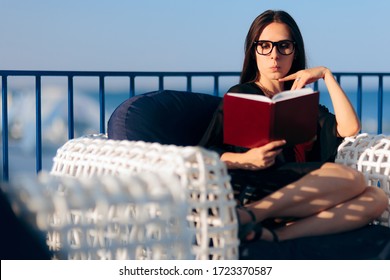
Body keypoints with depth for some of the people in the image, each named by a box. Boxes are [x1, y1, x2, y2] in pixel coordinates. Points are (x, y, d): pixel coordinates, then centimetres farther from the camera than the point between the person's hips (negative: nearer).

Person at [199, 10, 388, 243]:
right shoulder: (241, 95, 11)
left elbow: (349, 128, 9)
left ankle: (274, 234, -32)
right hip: (252, 193, -6)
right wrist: (246, 160, -19)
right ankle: (247, 215, -33)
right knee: (351, 178, -25)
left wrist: (326, 75, 10)